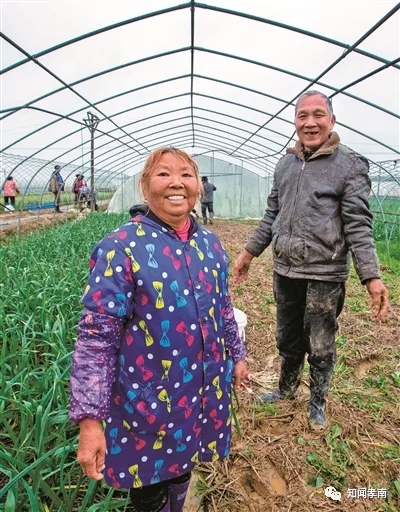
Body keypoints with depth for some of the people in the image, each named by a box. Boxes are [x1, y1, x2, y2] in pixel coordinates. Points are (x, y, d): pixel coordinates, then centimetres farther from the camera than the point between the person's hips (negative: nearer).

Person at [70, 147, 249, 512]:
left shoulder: (210, 244, 0)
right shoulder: (121, 248, -19)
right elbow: (95, 338, -20)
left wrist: (237, 354, 19)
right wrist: (89, 419, -21)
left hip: (205, 393, 5)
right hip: (147, 403, -5)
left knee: (182, 474, 27)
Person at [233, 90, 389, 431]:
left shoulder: (350, 165, -6)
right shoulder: (285, 164, 9)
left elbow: (358, 226, -11)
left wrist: (371, 276, -20)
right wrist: (249, 252, 14)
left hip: (324, 274, -4)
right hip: (284, 270, 5)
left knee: (320, 345, 10)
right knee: (287, 338, 20)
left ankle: (318, 402, 35)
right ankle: (287, 388, 45)